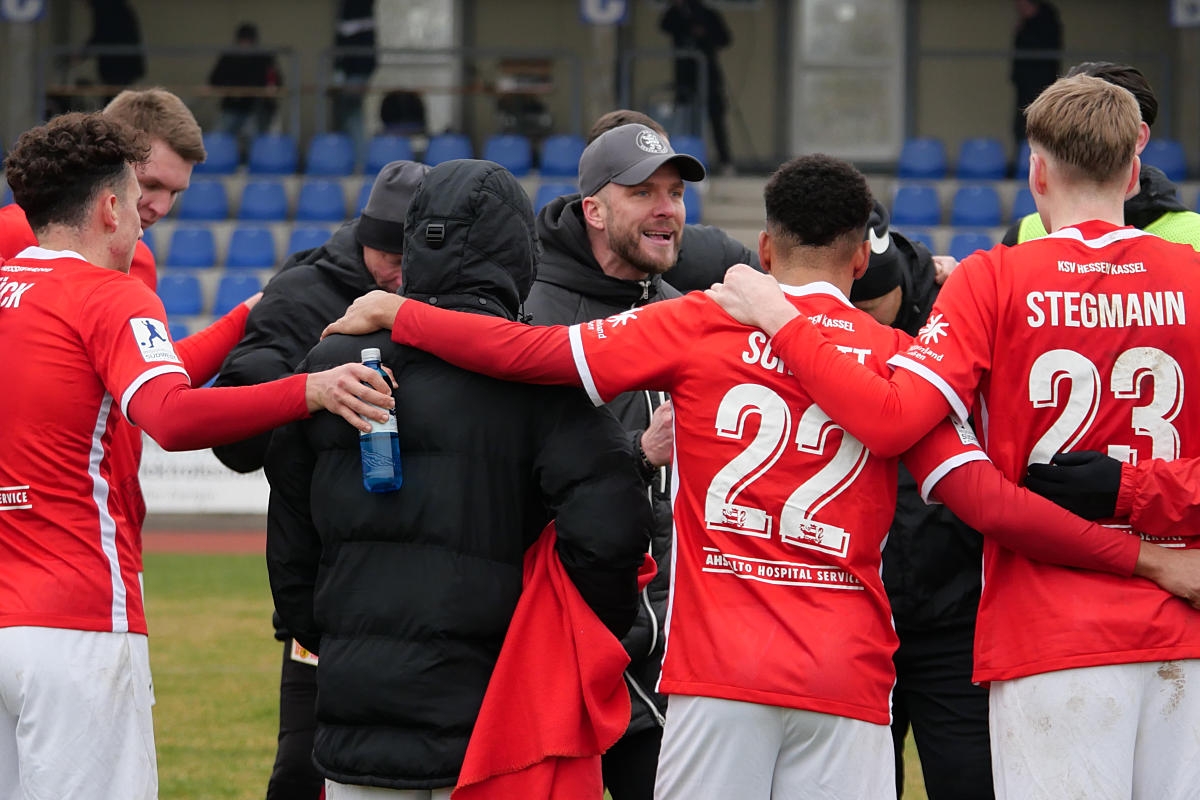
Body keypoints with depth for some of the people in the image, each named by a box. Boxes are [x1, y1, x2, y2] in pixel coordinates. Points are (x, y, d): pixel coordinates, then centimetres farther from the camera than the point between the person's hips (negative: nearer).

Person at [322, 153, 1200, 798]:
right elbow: (985, 500, -4)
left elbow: (529, 350, 3)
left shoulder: (701, 326, 5)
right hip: (848, 680, 0)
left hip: (721, 676, 0)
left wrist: (397, 313, 18)